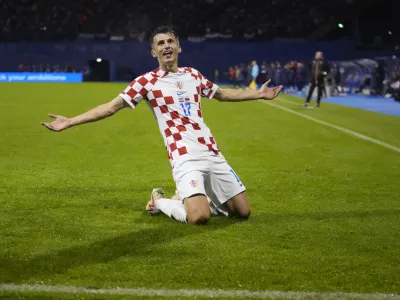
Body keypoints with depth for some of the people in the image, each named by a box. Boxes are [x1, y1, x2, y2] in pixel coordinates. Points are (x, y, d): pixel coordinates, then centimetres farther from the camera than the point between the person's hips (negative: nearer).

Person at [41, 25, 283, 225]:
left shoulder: (193, 75, 13)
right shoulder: (147, 81, -1)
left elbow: (222, 94, 30)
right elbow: (111, 107, -3)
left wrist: (258, 94, 32)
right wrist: (69, 122, -10)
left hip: (212, 154, 6)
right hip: (186, 158, -5)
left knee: (242, 212, 5)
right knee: (199, 217, -25)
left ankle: (196, 196, 29)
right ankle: (160, 202, 7)